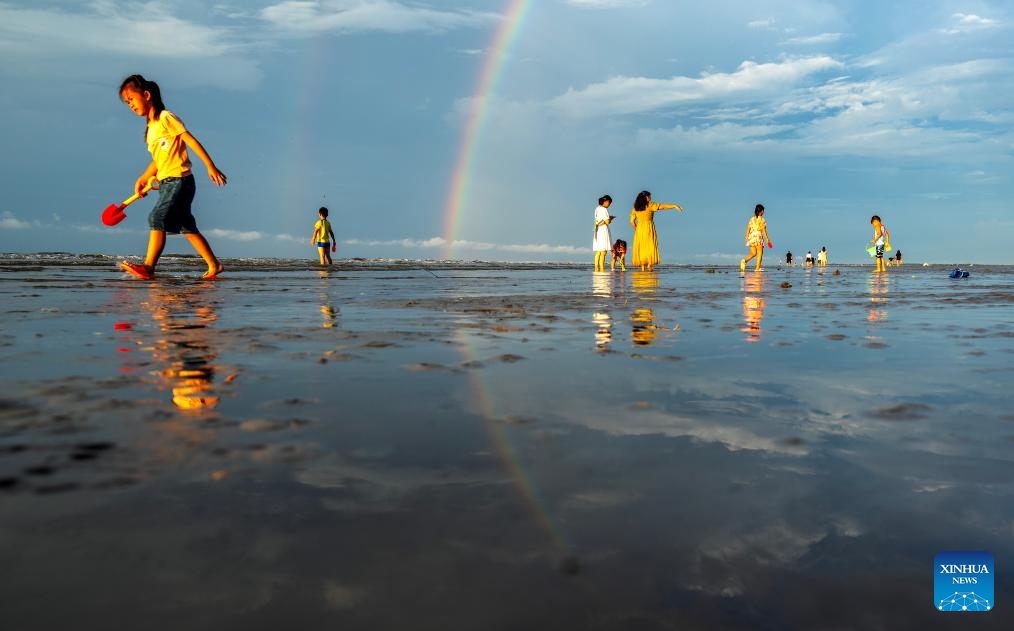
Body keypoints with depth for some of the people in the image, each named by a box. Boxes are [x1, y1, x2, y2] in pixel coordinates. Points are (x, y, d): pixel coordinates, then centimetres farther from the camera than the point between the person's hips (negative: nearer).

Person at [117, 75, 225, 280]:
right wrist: (143, 178, 8)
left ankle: (148, 266, -17)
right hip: (166, 182, 9)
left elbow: (191, 140, -11)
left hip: (179, 180, -9)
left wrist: (211, 166, -15)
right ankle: (214, 265, 14)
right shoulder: (150, 128, 18)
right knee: (187, 227, 9)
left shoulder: (166, 118, -6)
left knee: (157, 218, -17)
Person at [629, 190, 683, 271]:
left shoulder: (635, 208, 9)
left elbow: (632, 221, 8)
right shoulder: (650, 205, -3)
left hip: (639, 229, 4)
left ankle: (643, 268, 2)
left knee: (641, 248, 7)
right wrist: (674, 205, -12)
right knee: (650, 247, -2)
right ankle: (649, 266, -12)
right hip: (649, 228, -4)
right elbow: (663, 206, -10)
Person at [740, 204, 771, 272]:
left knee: (753, 253, 10)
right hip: (758, 237, -5)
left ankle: (744, 261, -17)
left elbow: (748, 230, 10)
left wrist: (747, 239, 15)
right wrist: (767, 239, -2)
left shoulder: (751, 219, 12)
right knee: (760, 253, 2)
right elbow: (764, 231, -6)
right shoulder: (762, 220, -3)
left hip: (751, 237, 5)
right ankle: (757, 268, -5)